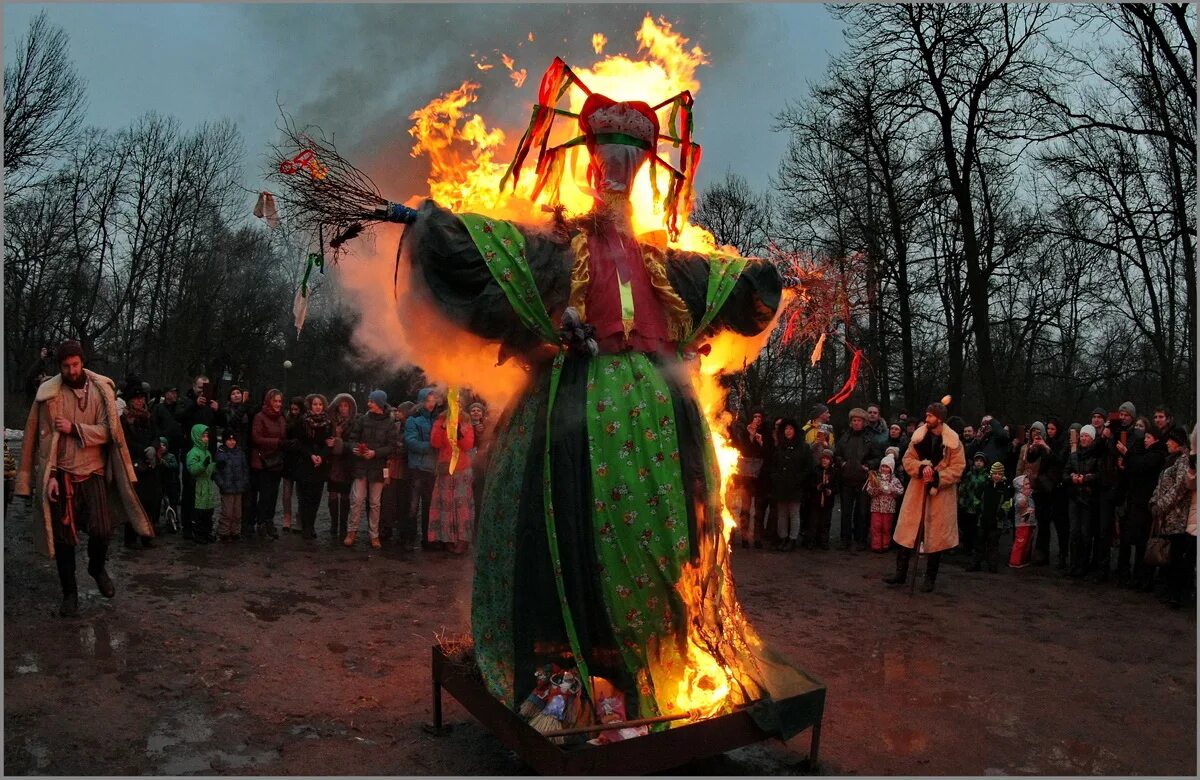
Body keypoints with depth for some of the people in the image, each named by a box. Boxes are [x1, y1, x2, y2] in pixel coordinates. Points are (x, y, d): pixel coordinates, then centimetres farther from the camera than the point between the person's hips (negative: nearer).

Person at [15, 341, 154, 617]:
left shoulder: (101, 389, -1)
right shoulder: (49, 393, -4)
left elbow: (107, 431, -5)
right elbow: (46, 438, -4)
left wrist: (74, 428, -18)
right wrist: (49, 476, -9)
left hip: (94, 471, 1)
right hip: (62, 473, 0)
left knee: (101, 529, -6)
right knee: (64, 535, 5)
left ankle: (97, 568, 26)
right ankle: (69, 592, 20)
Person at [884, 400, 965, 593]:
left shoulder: (953, 441, -8)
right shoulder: (919, 436, 0)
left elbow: (958, 468, -9)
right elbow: (908, 459, 3)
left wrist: (937, 476, -22)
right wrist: (921, 468, -17)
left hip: (941, 494, -2)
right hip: (917, 491, 3)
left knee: (936, 535, 5)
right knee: (907, 531, 3)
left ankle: (930, 578, 19)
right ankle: (901, 572, 13)